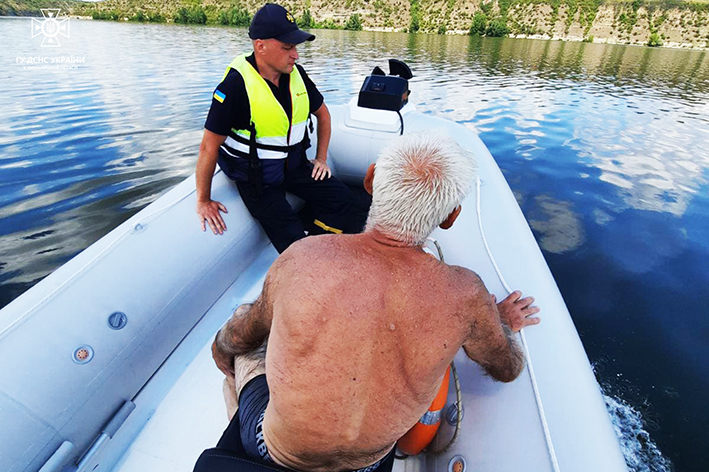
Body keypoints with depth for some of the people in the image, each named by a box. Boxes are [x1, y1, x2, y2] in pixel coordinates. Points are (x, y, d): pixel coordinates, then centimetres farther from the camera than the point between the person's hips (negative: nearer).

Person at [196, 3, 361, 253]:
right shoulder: (236, 84, -23)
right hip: (256, 176, -6)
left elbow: (322, 114, 13)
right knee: (291, 239, -13)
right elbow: (210, 146, -20)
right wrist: (204, 201, -15)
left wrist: (321, 159, 8)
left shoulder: (295, 74, -4)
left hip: (294, 164, 6)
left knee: (343, 200, -2)